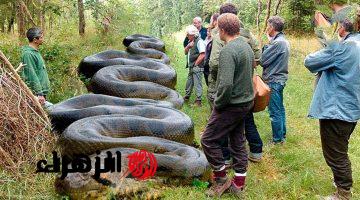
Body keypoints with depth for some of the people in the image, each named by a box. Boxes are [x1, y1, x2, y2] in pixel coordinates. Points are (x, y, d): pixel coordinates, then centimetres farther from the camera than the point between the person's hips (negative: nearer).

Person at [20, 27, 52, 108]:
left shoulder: (35, 51, 13)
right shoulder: (28, 54, -16)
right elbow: (32, 76, -20)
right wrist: (39, 93, -21)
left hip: (42, 91, 9)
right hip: (36, 93, -9)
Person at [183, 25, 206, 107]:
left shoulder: (199, 42, -14)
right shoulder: (191, 41, 15)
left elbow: (202, 55, -22)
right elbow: (186, 52, 16)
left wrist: (195, 64, -16)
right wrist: (188, 46, -4)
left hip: (197, 67, -9)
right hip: (191, 67, 9)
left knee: (197, 84, -4)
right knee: (189, 82, 19)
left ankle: (198, 101, 2)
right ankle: (186, 97, 34)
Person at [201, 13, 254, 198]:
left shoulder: (228, 51, -21)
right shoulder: (247, 46, 8)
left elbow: (226, 84, -30)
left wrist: (218, 103, -15)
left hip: (232, 105, -9)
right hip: (246, 101, 9)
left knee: (208, 140, 3)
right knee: (238, 141, 16)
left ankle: (221, 179, 15)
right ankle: (239, 184, 26)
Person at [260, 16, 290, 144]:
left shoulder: (277, 43, -20)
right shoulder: (284, 41, 11)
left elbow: (263, 60, -19)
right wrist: (270, 40, 5)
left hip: (273, 81, -10)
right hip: (280, 79, 10)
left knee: (275, 112, -1)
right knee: (280, 109, 20)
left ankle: (277, 139, 9)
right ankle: (282, 134, 33)